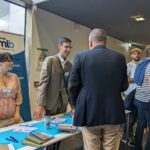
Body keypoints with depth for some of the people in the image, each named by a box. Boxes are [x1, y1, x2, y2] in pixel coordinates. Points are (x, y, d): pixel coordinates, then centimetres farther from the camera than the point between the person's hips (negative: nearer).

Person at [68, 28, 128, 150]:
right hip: (114, 113, 2)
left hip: (89, 113, -1)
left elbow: (72, 86, -5)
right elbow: (124, 86, 5)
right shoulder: (120, 57, 0)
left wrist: (77, 106, 12)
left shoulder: (80, 57, -6)